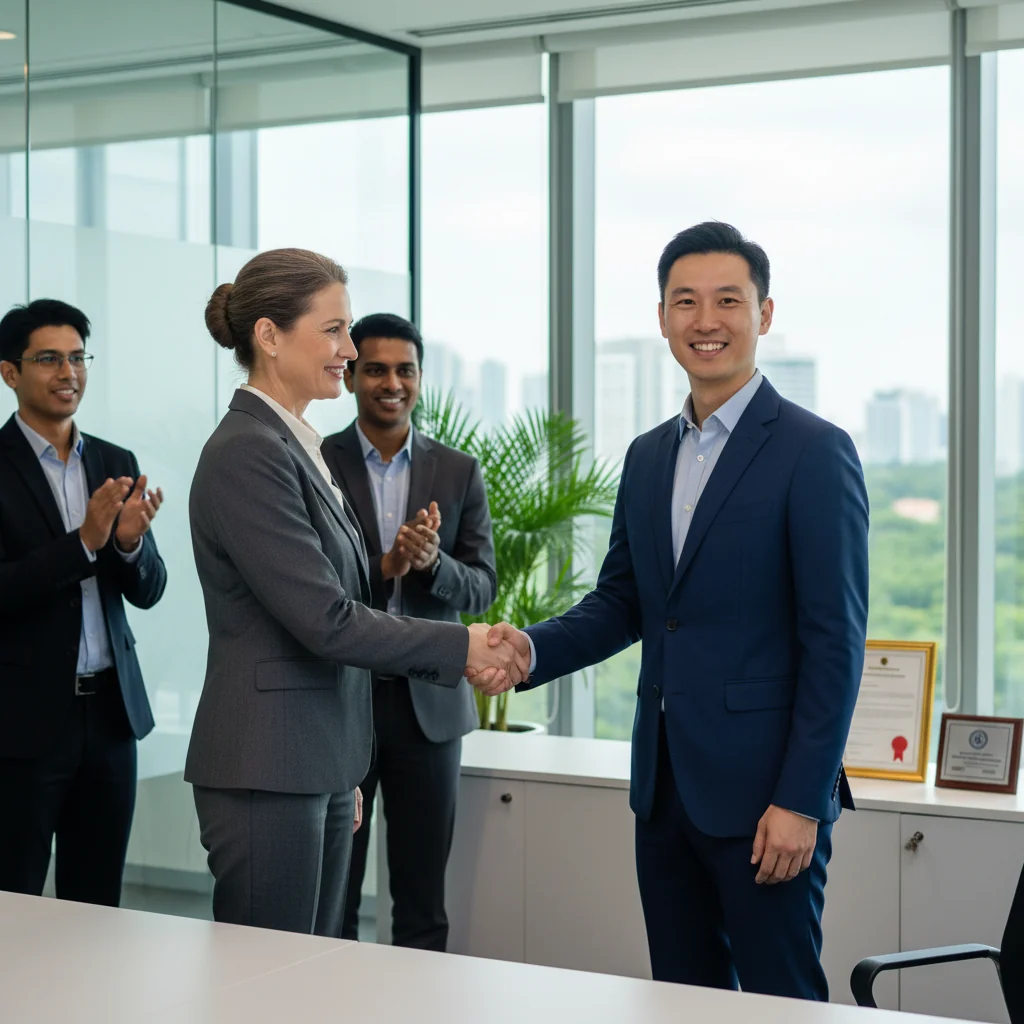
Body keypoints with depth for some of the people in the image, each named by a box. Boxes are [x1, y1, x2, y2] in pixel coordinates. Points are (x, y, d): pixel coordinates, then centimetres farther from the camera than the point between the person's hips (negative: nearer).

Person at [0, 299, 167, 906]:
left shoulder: (118, 464, 10)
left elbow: (148, 592, 9)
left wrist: (130, 541, -12)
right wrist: (84, 541, -24)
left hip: (110, 710, 5)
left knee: (99, 907, 11)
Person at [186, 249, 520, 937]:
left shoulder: (296, 446, 15)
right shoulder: (247, 453, -16)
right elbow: (326, 620, -19)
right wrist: (460, 647, -13)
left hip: (322, 763, 9)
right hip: (268, 769, -9)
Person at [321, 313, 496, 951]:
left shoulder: (459, 472, 7)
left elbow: (483, 587, 3)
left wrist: (431, 563, -18)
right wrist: (384, 567, -20)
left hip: (429, 704, 2)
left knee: (423, 904, 8)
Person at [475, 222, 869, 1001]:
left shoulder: (813, 452, -10)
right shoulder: (648, 456, 12)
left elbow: (836, 643, -13)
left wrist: (801, 802, -17)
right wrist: (533, 649, -4)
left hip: (761, 791, -7)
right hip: (665, 787, 7)